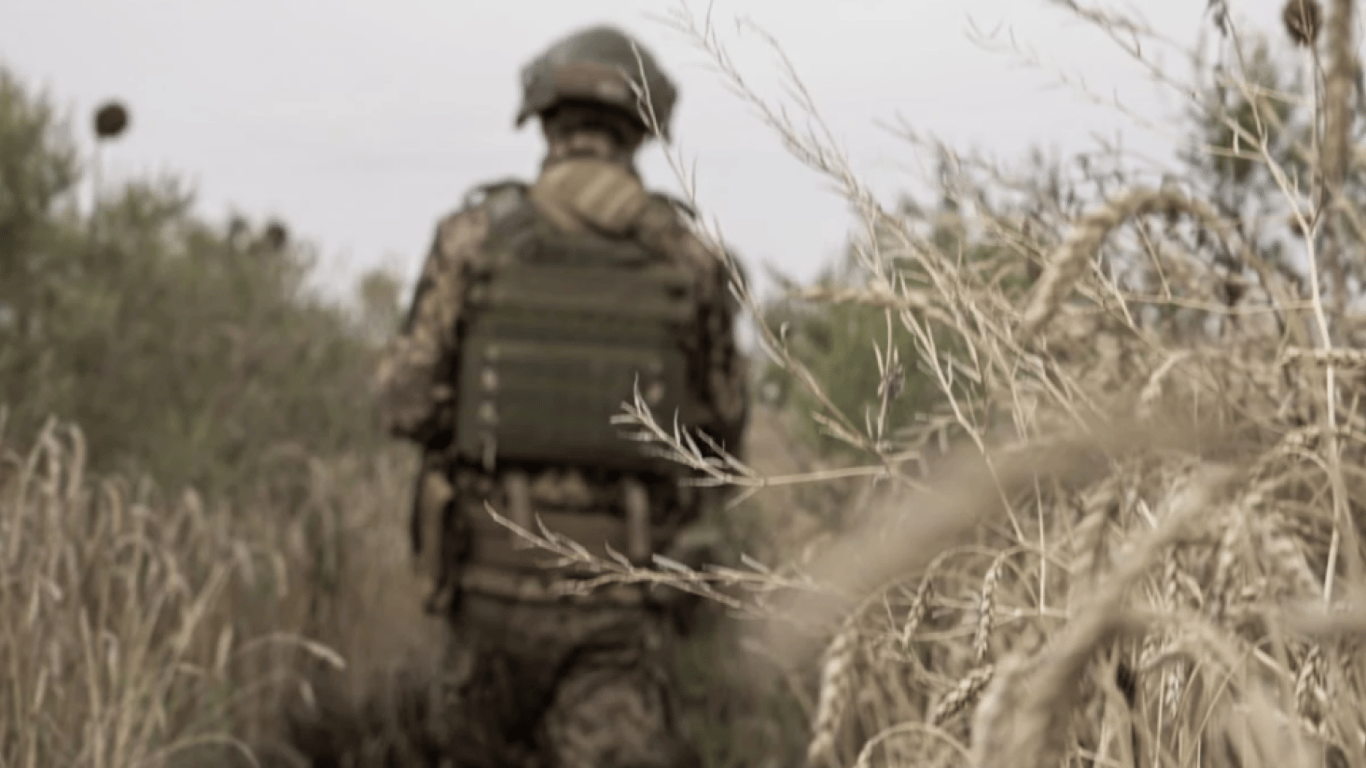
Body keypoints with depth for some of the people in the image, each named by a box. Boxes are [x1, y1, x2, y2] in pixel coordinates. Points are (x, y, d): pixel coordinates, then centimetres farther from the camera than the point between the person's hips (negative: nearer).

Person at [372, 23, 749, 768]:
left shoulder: (474, 236, -3)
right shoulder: (688, 254, 1)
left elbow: (408, 402, -2)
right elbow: (719, 434, 8)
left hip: (494, 560, 1)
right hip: (616, 578, -1)